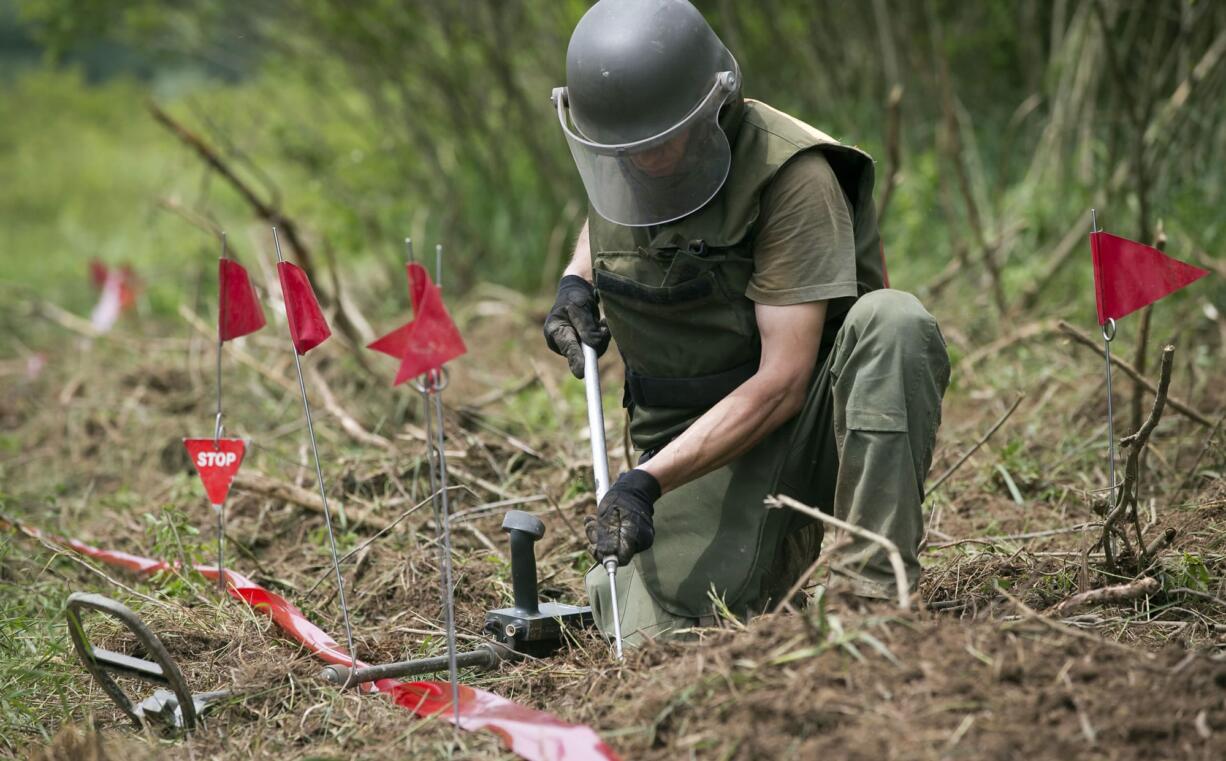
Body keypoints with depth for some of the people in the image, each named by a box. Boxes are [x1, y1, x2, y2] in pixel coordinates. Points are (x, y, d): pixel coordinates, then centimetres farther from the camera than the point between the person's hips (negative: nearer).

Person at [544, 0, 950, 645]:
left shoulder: (790, 173, -22)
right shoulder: (614, 161, -2)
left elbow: (782, 383, -25)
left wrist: (648, 480, -30)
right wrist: (576, 282, 5)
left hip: (809, 420, -4)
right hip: (691, 434, 4)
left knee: (894, 323, -36)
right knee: (662, 638, -17)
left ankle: (871, 595, -29)